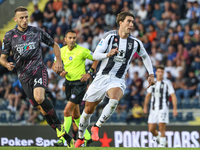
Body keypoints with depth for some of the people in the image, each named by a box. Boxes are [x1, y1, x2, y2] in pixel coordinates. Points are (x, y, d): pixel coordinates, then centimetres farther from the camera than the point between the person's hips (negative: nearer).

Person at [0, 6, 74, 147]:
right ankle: (67, 138, 9)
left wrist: (59, 61, 0)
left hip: (38, 70, -2)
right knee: (43, 109, 0)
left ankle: (58, 123, -10)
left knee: (39, 98, -31)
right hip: (24, 76, 2)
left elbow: (55, 45, 15)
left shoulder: (37, 32, 2)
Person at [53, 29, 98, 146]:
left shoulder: (82, 51, -14)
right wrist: (60, 72, -8)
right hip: (68, 83, 6)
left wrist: (90, 73, -9)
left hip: (80, 83, -6)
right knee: (75, 114, 14)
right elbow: (55, 65, 13)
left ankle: (62, 139, -11)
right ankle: (87, 137, 30)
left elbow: (97, 58, -4)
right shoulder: (62, 51, 1)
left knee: (67, 111, -15)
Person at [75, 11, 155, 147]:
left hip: (118, 80, 0)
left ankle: (96, 127, -20)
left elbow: (145, 56, 21)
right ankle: (80, 138, 30)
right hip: (102, 77, 0)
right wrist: (108, 54, -28)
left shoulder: (135, 43, 2)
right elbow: (95, 55, -9)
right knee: (88, 110, 8)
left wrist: (151, 74, 13)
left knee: (114, 99, -35)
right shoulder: (110, 36, -5)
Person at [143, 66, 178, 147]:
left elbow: (173, 96, -1)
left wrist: (174, 108, -7)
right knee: (151, 129, 3)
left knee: (162, 128, -15)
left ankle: (162, 145, -7)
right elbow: (148, 95, 21)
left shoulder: (167, 83, -1)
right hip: (153, 109, 5)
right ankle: (160, 139, 27)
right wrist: (145, 106, 12)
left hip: (163, 109, -5)